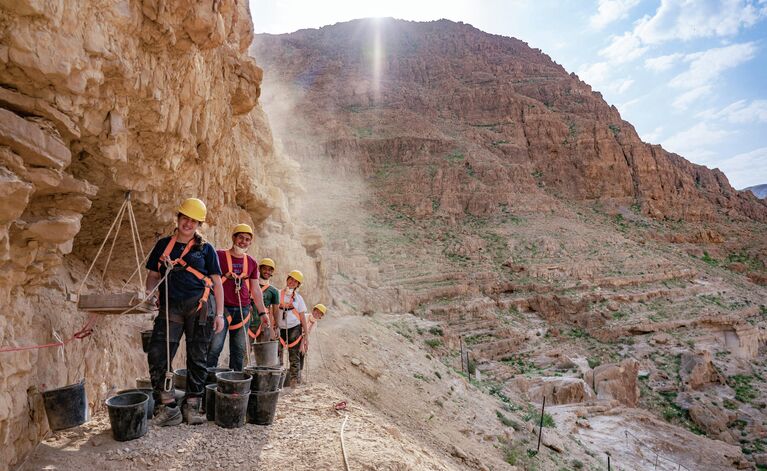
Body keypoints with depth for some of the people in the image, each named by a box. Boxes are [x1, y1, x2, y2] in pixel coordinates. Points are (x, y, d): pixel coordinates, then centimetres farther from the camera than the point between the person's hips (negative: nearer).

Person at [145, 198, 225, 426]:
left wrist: (219, 314, -2)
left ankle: (192, 406, 16)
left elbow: (217, 282, 5)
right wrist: (147, 292, -5)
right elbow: (153, 275, 17)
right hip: (170, 306, 2)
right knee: (157, 355, -7)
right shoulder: (163, 244, 13)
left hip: (199, 305, -2)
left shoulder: (205, 249, 6)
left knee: (197, 357, 3)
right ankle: (167, 407, 5)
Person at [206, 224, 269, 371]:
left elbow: (255, 289, 16)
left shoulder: (251, 262, 12)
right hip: (222, 308, -4)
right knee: (215, 346, -9)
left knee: (239, 349, 8)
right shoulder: (219, 256, 0)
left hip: (243, 310, 4)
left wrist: (262, 312, 12)